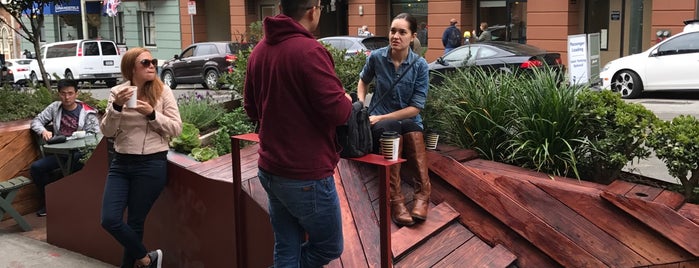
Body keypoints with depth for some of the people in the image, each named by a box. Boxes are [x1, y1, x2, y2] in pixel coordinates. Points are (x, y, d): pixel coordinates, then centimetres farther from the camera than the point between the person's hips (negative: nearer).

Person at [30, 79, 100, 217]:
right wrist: (43, 131, -10)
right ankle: (48, 202, 3)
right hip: (59, 153, 4)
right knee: (36, 168, -16)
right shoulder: (55, 107, 11)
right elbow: (36, 121, 13)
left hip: (79, 153, -4)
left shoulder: (87, 113, -1)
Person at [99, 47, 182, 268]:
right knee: (109, 220, -4)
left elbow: (176, 128, -4)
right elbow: (107, 131, -1)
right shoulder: (117, 92, 2)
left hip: (152, 164, -3)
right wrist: (117, 106, -17)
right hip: (121, 163, 3)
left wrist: (152, 114, -18)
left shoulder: (163, 91, -4)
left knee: (135, 222, 4)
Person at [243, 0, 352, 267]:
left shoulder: (259, 50, 6)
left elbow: (252, 109, 15)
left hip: (269, 170, 8)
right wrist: (347, 101, 0)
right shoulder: (309, 50, -20)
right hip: (306, 176, -8)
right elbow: (336, 112, -21)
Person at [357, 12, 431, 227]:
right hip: (379, 122, 0)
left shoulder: (420, 65, -8)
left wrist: (382, 117, -17)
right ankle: (396, 200, -46)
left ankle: (423, 193, -40)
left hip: (409, 121, 0)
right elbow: (363, 81, 18)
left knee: (411, 129, -37)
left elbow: (416, 108, -10)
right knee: (391, 129, -37)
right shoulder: (376, 57, -5)